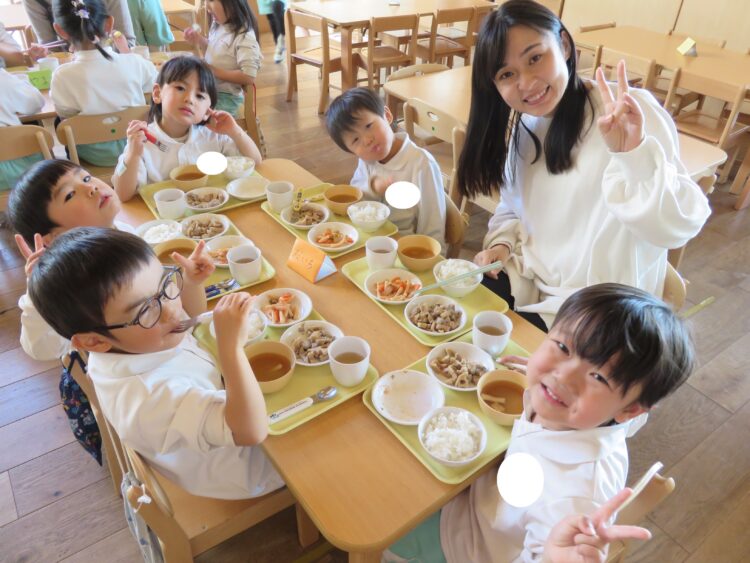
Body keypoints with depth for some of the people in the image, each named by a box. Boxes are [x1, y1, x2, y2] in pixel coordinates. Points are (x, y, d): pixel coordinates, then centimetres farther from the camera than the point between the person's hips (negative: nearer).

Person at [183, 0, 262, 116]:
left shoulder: (245, 37, -22)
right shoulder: (218, 25, 2)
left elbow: (248, 78, -26)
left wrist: (215, 71, -23)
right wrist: (200, 42, 0)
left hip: (226, 96, -8)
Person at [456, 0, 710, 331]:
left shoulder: (632, 112, -17)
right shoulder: (519, 124, 4)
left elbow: (678, 227, -26)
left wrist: (634, 154, -41)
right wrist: (502, 243, -4)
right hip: (523, 281, 6)